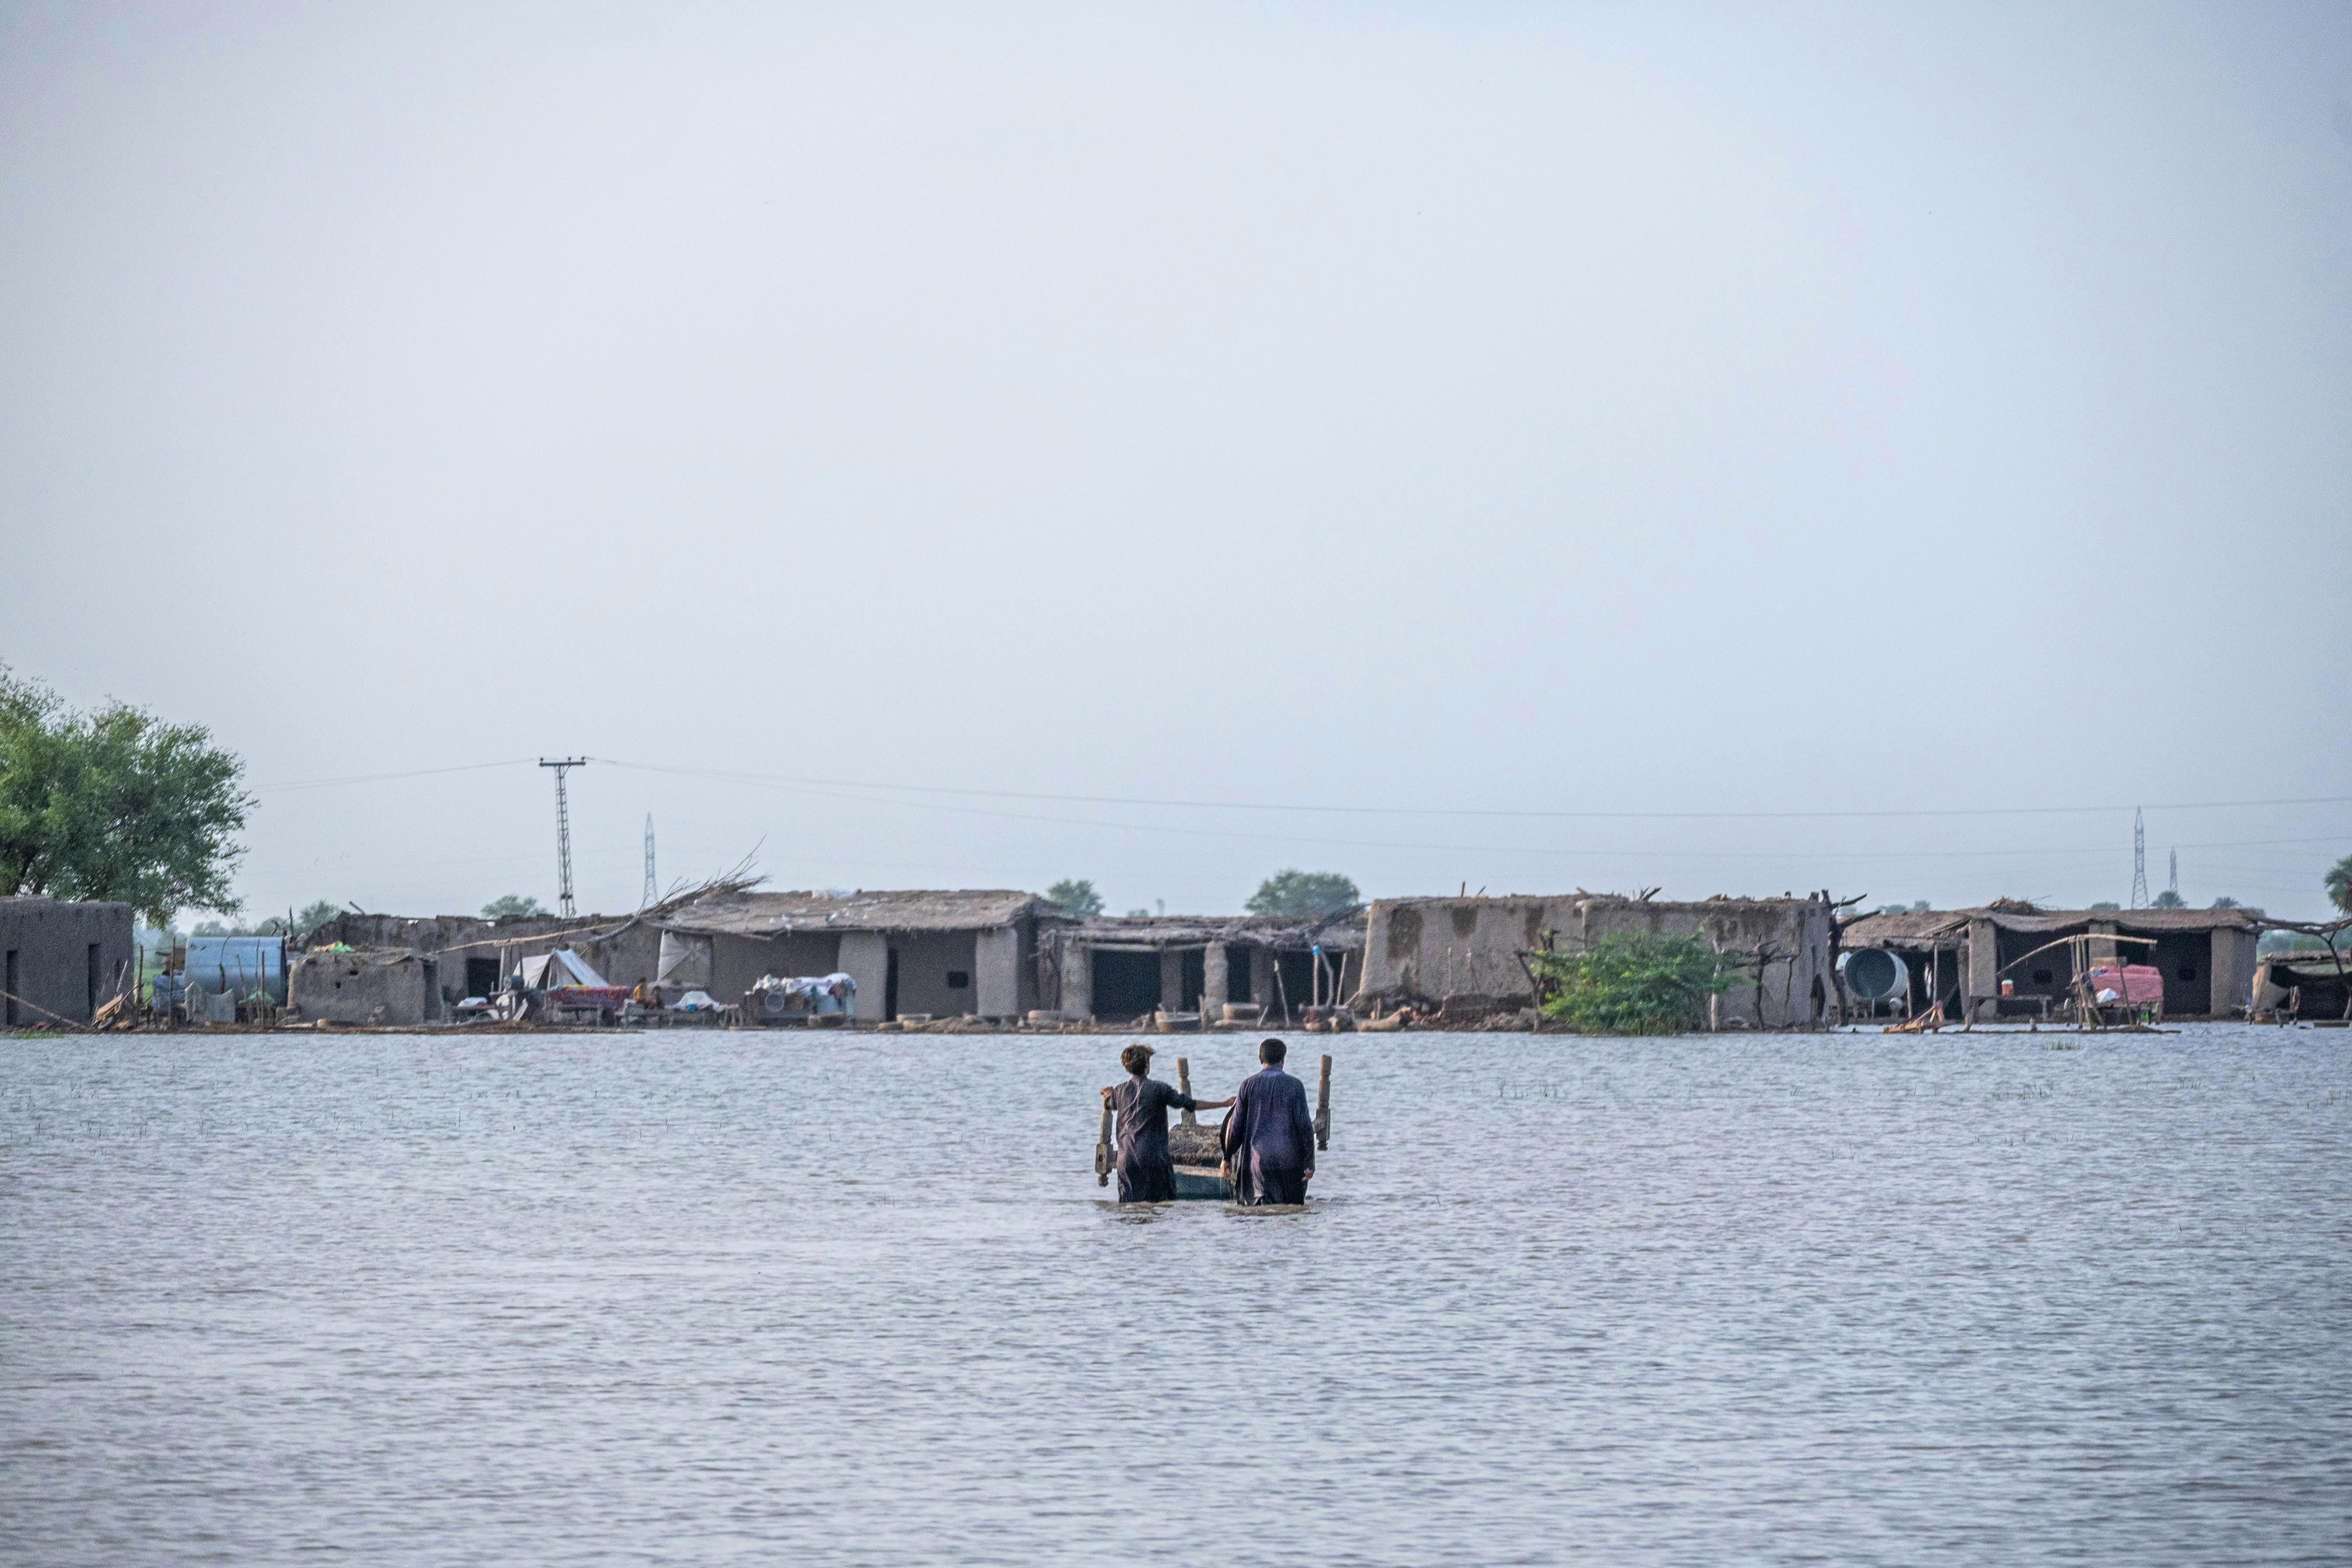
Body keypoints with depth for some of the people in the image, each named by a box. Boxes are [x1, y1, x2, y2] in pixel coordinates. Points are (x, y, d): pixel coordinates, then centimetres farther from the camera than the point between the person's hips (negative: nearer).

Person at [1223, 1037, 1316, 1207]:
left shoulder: (1249, 1085, 1)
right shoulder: (1295, 1086, -3)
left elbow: (1236, 1125, 1)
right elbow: (1304, 1125, -5)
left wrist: (1228, 1157, 10)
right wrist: (1310, 1161, 1)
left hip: (1258, 1159, 1)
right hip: (1289, 1159, -1)